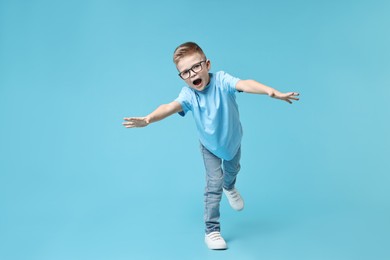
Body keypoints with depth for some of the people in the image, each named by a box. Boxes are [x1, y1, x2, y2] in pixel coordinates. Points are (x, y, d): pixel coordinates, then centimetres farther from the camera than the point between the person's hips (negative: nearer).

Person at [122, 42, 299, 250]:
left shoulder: (221, 80, -32)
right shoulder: (188, 94, -29)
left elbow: (245, 85, -50)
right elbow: (170, 107, -48)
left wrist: (272, 92, -68)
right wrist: (148, 119, -68)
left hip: (233, 139, 1)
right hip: (210, 145, -1)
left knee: (232, 170, 26)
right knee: (214, 182, -7)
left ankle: (229, 187, 63)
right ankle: (211, 230, 6)